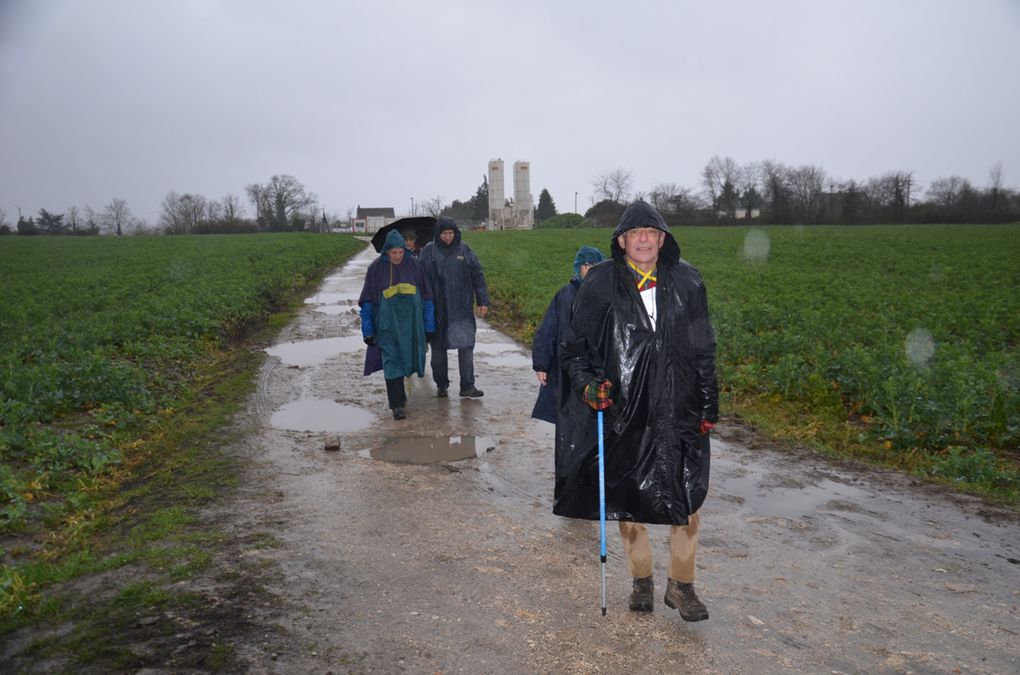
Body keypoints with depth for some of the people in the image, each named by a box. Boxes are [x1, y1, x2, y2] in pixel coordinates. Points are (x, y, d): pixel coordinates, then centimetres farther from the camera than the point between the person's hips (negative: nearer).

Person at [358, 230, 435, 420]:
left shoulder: (414, 265, -1)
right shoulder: (376, 268, -5)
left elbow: (426, 296, 5)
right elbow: (367, 301, 0)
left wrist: (429, 325, 4)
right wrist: (368, 330, -2)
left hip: (411, 321, 2)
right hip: (387, 323, -2)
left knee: (405, 356, 14)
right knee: (392, 361, -7)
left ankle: (398, 393, 37)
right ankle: (397, 405, -4)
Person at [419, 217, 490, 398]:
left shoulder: (464, 249, 2)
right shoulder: (429, 251, 0)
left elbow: (477, 275, 4)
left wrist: (483, 301, 0)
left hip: (462, 308, 0)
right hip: (437, 309, 0)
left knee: (466, 345, -5)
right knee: (438, 348, 9)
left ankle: (467, 386, 2)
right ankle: (441, 385, 23)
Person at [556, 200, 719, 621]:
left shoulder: (686, 283, 3)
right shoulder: (600, 286, -3)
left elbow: (704, 350, 9)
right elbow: (574, 346, 3)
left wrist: (709, 405, 7)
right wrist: (587, 383, -15)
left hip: (678, 412, 1)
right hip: (624, 415, -1)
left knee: (688, 501, 2)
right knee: (628, 499, 11)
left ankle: (681, 585, 24)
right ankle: (641, 581, 33)